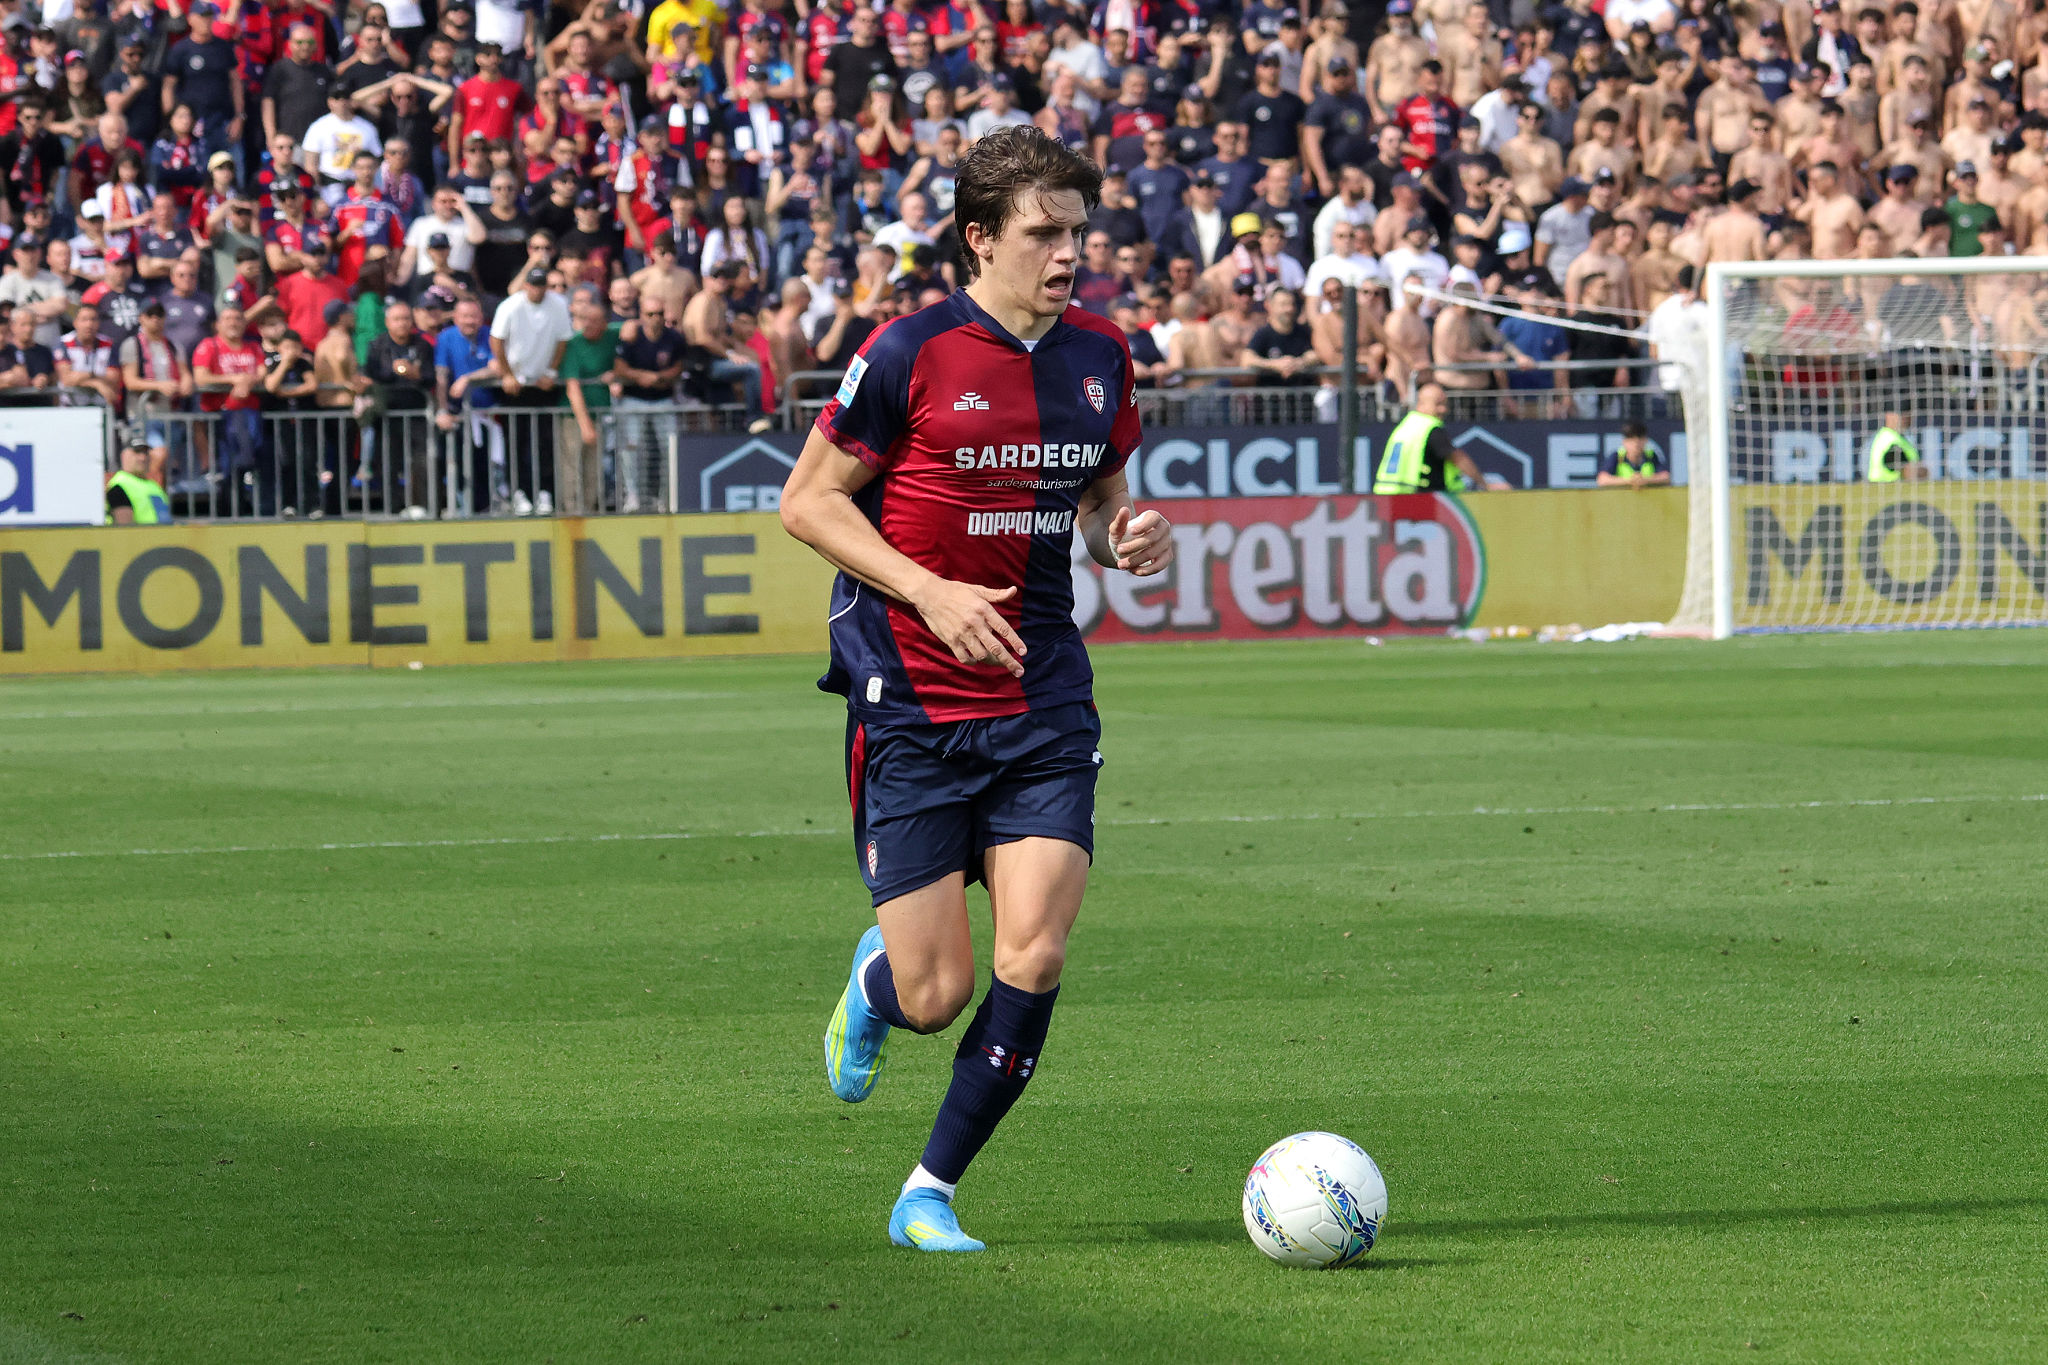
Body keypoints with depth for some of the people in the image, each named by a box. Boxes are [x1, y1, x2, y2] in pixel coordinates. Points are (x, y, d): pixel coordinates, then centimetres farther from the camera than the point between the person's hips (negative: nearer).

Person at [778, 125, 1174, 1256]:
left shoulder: (1099, 356, 7)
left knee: (1034, 957, -11)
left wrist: (1128, 534, -2)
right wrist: (929, 591, -16)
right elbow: (808, 499, -5)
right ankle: (874, 984, 35)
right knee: (936, 996, -5)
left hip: (1043, 698, 4)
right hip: (911, 698, -4)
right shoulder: (912, 354, -10)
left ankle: (931, 1193, 6)